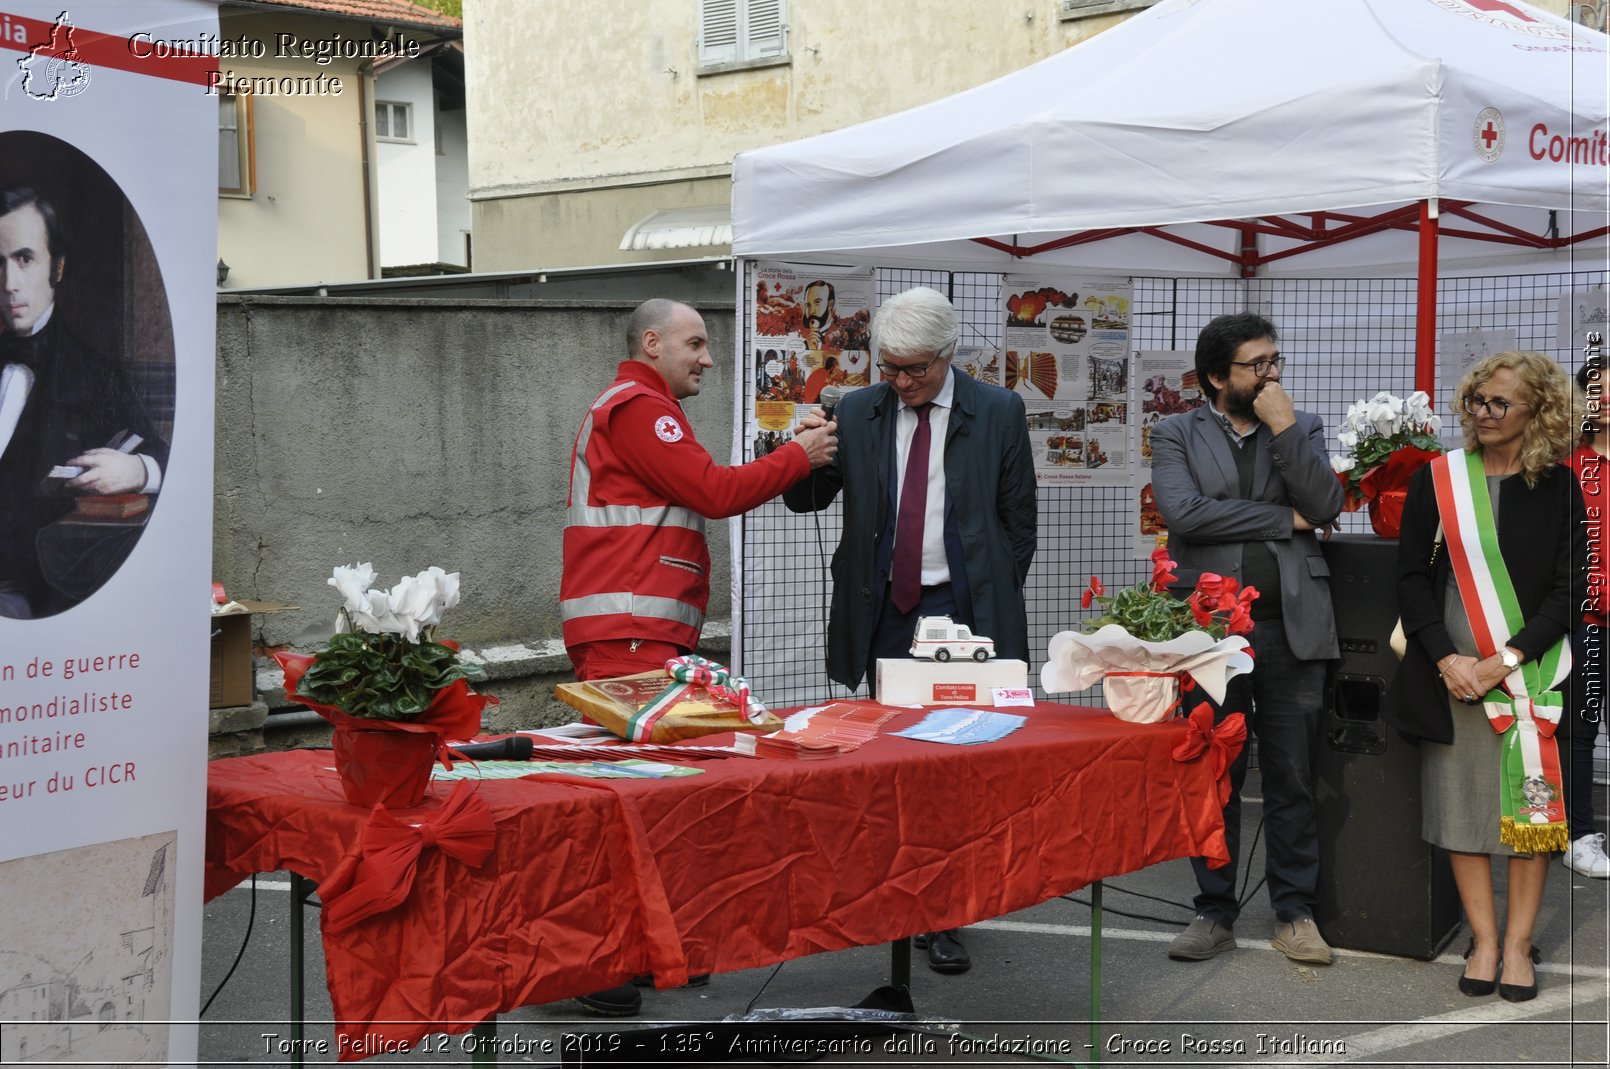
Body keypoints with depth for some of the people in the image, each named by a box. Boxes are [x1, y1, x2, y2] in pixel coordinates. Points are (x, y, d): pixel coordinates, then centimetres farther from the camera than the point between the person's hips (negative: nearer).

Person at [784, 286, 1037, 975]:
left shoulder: (998, 413, 2)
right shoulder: (856, 414, 6)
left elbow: (1019, 517, 7)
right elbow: (806, 500, 8)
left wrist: (994, 600, 5)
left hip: (960, 608, -2)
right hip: (884, 613, 2)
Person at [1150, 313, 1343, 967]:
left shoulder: (1303, 429, 11)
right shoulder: (1176, 435, 5)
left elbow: (1326, 507, -4)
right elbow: (1183, 513, -12)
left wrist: (1284, 429, -10)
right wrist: (1284, 518, -7)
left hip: (1292, 626, 1)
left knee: (1292, 781, 5)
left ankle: (1294, 914, 16)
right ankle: (1214, 913, 16)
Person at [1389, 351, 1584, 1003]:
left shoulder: (1558, 489, 1)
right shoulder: (1436, 480, 4)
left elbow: (1569, 588, -2)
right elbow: (1412, 576, 3)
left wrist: (1505, 662, -12)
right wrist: (1446, 658, -10)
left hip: (1531, 672, -1)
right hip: (1453, 671, 1)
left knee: (1529, 802, 1)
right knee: (1461, 800, 2)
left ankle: (1519, 943, 12)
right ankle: (1484, 940, 13)